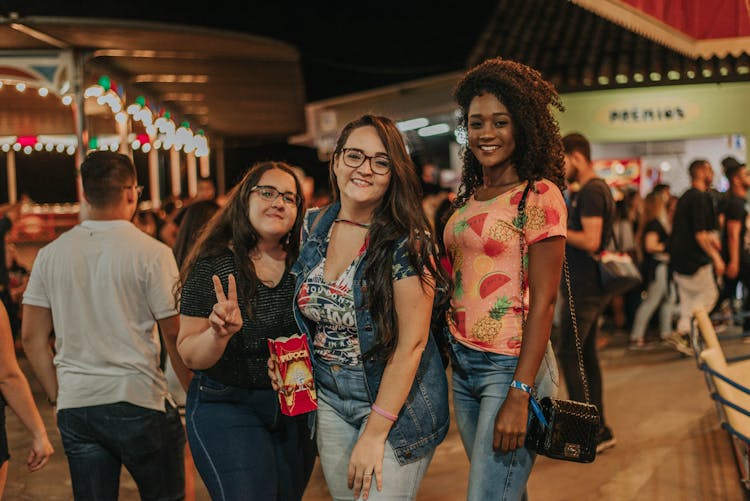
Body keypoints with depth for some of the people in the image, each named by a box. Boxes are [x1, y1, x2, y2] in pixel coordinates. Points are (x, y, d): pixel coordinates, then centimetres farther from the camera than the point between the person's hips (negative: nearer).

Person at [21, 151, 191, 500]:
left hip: (74, 406, 4)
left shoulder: (50, 254, 4)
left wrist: (56, 395, 14)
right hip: (138, 403, -4)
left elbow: (32, 336, 6)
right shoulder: (152, 253, -9)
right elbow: (174, 336, -10)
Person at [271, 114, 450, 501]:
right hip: (328, 398, 5)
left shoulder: (407, 242, -18)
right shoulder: (314, 226, -1)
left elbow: (411, 343, -20)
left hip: (395, 401, -5)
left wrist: (375, 434, -19)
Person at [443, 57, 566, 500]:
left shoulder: (539, 195, -10)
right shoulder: (471, 196, 11)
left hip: (510, 365, -7)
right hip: (463, 364, 7)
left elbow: (543, 301, -15)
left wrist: (519, 394, -20)